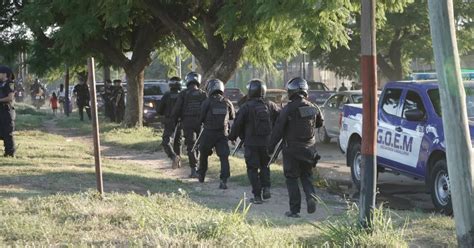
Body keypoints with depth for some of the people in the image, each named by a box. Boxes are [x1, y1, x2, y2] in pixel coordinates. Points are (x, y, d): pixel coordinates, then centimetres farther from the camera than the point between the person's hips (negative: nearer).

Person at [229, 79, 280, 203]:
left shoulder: (246, 107, -11)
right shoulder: (270, 106, 1)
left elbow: (237, 124, -9)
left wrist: (232, 136, 9)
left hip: (251, 143, -4)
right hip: (267, 142, 4)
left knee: (253, 169, 5)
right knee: (265, 166, 22)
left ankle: (257, 195, 2)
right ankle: (266, 188, 7)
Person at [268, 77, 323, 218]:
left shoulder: (288, 109, -15)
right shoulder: (313, 108, 2)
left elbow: (278, 129, -13)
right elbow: (319, 123, 20)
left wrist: (271, 146, -4)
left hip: (292, 149, -4)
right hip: (308, 149, 4)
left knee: (292, 178, 5)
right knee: (306, 176, 19)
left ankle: (294, 210, 4)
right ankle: (311, 197, -6)